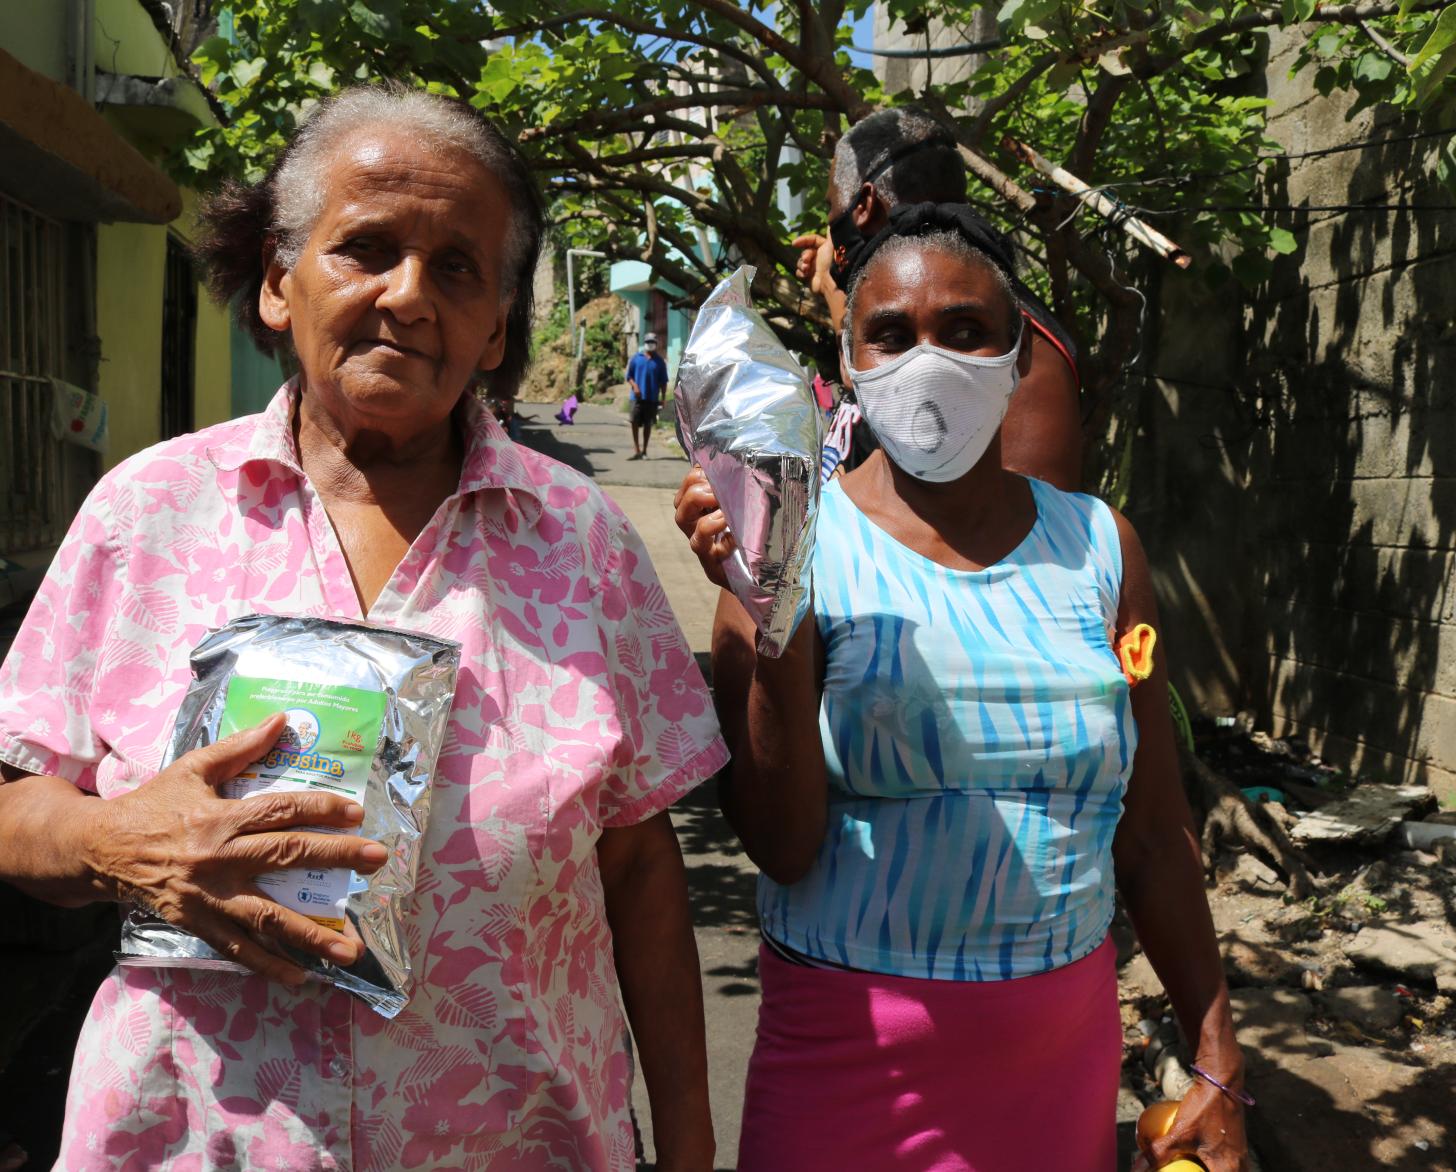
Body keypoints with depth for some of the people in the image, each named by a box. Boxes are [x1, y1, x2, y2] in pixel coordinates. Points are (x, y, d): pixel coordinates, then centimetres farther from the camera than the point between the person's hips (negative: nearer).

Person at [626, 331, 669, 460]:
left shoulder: (659, 361, 7)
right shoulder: (636, 358, 6)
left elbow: (663, 381, 9)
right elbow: (629, 376, 7)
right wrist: (634, 386, -12)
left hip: (652, 398, 1)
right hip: (638, 396, -1)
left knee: (648, 424, 5)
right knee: (635, 422, -9)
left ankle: (644, 451, 15)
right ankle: (636, 450, -2)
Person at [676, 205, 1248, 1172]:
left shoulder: (1099, 546, 0)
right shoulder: (800, 541, -9)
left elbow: (1152, 831, 5)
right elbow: (781, 847, -14)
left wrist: (1218, 1064, 8)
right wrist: (777, 624, -25)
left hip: (1065, 1044, 3)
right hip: (853, 1049, -3)